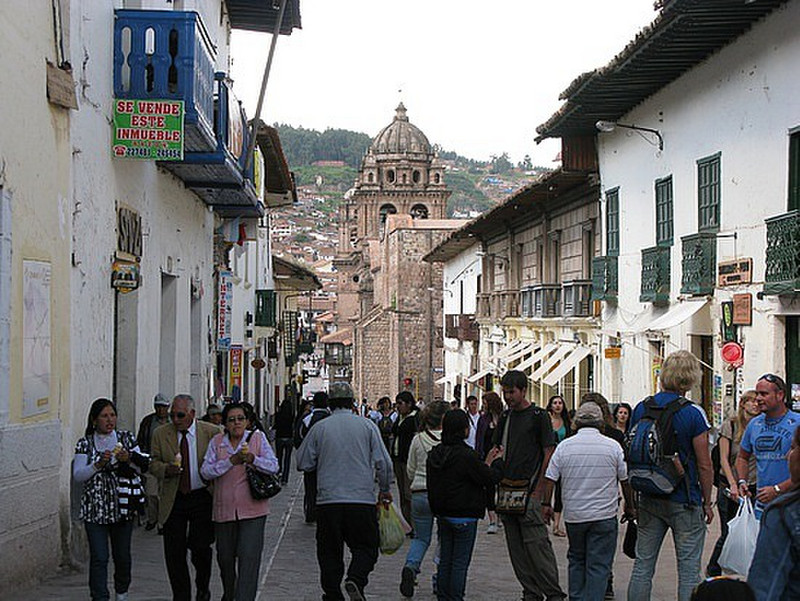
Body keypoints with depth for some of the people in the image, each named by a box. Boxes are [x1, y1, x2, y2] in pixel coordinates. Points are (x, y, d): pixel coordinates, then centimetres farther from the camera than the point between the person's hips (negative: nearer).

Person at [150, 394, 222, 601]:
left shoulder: (212, 432, -4)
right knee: (174, 552, 1)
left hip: (202, 498, -2)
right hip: (173, 499, 2)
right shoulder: (161, 434, 2)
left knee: (199, 547, -7)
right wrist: (166, 469, -15)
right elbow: (154, 463, 8)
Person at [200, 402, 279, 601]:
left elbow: (274, 466, -4)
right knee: (225, 557, 13)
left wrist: (253, 459, -22)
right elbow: (205, 471, -5)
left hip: (252, 509, -2)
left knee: (249, 557, -11)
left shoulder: (258, 438, 2)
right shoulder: (217, 442, 5)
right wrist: (231, 461, -17)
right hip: (224, 509, 2)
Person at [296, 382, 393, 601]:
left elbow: (303, 463, 7)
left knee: (329, 552, 10)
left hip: (328, 500, 1)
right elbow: (384, 463, 0)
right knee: (366, 546, 8)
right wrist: (385, 490, 14)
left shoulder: (319, 428, 3)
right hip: (362, 499, -1)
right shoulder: (367, 426, 1)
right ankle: (356, 579, -17)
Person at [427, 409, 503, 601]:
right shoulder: (466, 455, -19)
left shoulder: (435, 453, 5)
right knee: (460, 562, 1)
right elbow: (488, 479, -12)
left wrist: (487, 462, 11)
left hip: (442, 514, 7)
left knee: (445, 560, 14)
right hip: (464, 516, -7)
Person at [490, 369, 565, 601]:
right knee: (516, 546, 7)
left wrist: (540, 492, -12)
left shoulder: (539, 416, -4)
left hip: (529, 490, -7)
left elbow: (548, 455, -7)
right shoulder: (506, 417, 14)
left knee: (536, 542, -10)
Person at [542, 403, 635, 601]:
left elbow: (549, 480, -2)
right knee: (599, 565, 1)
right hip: (604, 516, -2)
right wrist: (630, 507, 17)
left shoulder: (564, 446, -1)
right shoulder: (613, 447, -3)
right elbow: (626, 481, 4)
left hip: (573, 515, 2)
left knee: (576, 560, 18)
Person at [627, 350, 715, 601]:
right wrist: (707, 502, 2)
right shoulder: (693, 413, -13)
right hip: (685, 501, -5)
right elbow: (704, 464, -10)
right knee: (689, 570, 2)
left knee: (642, 566, 10)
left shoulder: (641, 409, 2)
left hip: (648, 500, 5)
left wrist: (633, 498, 19)